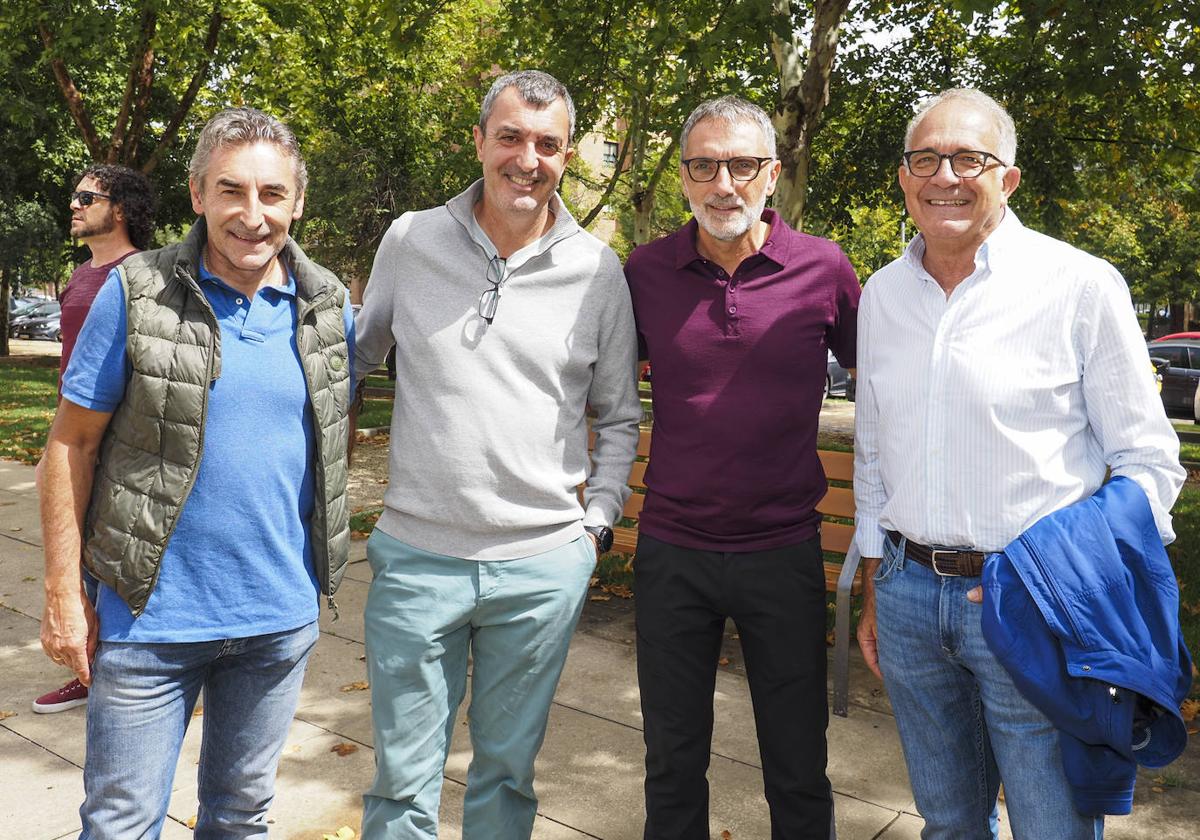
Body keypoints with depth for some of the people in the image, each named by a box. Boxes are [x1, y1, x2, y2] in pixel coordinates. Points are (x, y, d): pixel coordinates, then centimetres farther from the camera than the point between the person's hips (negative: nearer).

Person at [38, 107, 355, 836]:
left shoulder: (329, 306, 0)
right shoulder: (137, 293, -9)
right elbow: (72, 444, -5)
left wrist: (325, 567, 8)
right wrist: (63, 594, -7)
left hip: (282, 617, 3)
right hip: (152, 615, -2)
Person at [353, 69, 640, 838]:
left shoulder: (597, 270, -1)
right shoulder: (410, 241, 0)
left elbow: (619, 418, 8)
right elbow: (359, 357, 14)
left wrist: (596, 524, 2)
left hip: (544, 567, 0)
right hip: (415, 555, 0)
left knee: (508, 773, 18)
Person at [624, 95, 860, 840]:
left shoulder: (824, 268, -7)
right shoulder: (647, 271, -2)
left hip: (784, 553, -1)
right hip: (671, 550, 2)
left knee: (799, 771, 14)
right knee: (673, 764, 18)